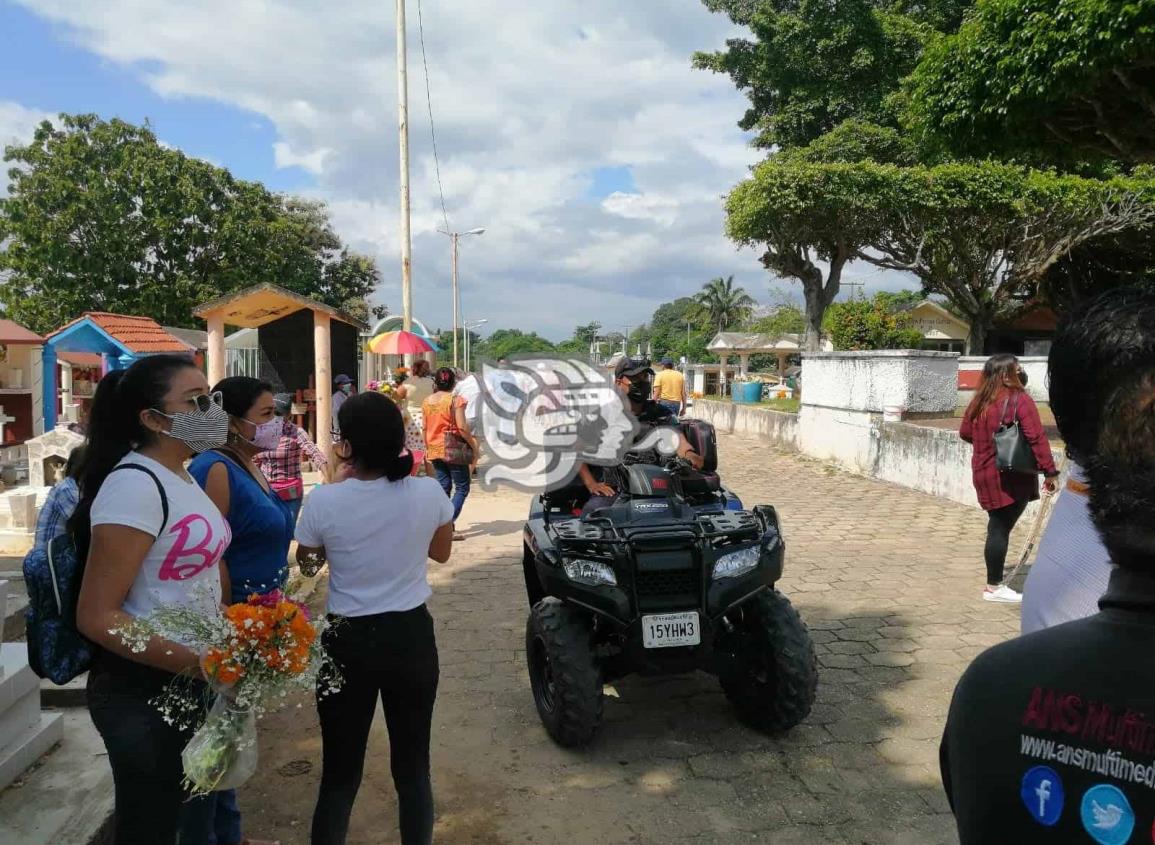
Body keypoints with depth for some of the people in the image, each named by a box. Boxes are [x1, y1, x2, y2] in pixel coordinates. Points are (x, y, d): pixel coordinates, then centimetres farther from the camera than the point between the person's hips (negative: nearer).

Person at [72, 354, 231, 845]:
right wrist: (195, 663, -27)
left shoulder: (180, 476, 7)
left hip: (186, 683, 9)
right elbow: (95, 616, -23)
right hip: (141, 691, -9)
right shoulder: (135, 484, -22)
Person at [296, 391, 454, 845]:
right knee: (413, 765, 18)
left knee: (340, 772, 14)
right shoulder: (429, 493, -12)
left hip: (349, 642, -1)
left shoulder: (325, 501, -16)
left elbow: (307, 560, 4)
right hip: (412, 637, 2)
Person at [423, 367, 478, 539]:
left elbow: (425, 428, 10)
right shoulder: (456, 400, -13)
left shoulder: (427, 402, 4)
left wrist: (427, 448, 22)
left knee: (443, 487, 15)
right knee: (462, 488, 4)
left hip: (435, 450, 6)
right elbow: (462, 427, -18)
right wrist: (474, 445, -7)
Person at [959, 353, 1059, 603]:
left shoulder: (979, 402, 8)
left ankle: (994, 583, 25)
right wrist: (1049, 471, -13)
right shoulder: (1020, 400, -12)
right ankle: (994, 587, 7)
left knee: (997, 527, 16)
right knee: (1001, 529, 0)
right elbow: (1037, 438, -16)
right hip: (1012, 477, -6)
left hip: (984, 474, 7)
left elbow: (965, 433, 17)